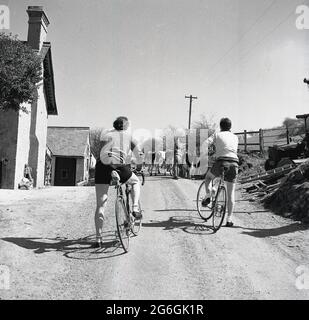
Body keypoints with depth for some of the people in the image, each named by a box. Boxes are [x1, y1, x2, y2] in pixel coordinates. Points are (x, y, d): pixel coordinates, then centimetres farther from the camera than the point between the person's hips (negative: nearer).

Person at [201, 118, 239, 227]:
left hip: (221, 162, -3)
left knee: (208, 177, 29)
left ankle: (208, 196, 9)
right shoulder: (235, 137, 23)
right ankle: (229, 219, 7)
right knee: (231, 193, 8)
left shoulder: (217, 135, 11)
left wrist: (207, 153, 16)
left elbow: (205, 144, -3)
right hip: (234, 163, 3)